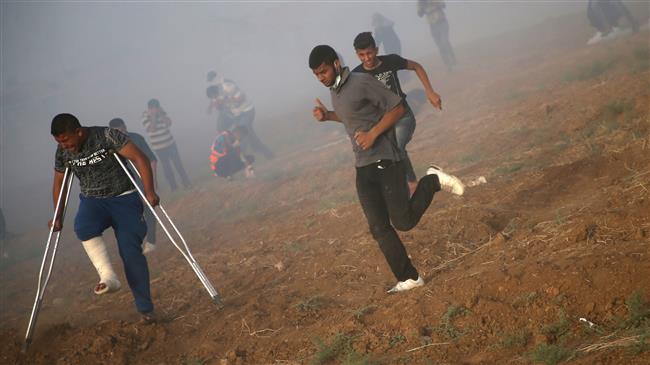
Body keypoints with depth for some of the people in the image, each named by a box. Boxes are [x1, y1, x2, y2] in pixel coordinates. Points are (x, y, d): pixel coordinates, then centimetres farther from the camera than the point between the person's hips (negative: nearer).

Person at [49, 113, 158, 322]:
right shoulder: (63, 152, -2)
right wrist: (58, 217, 13)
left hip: (123, 198, -3)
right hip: (92, 201, 3)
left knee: (130, 250, -14)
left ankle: (145, 309, -3)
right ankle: (108, 277, -32)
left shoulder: (107, 136, -18)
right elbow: (59, 183, 14)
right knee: (83, 227, -32)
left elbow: (139, 159, -20)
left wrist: (149, 192, -29)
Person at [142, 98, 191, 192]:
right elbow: (151, 129, -23)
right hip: (159, 147, -4)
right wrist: (153, 116, -23)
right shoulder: (145, 117, -12)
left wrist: (161, 114, -15)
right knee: (166, 166, 4)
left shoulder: (161, 113, 1)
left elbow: (169, 123, -6)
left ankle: (186, 182, 16)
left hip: (170, 143, 4)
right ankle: (173, 186, 14)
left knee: (178, 163, 6)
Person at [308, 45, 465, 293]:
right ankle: (409, 278, 8)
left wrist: (373, 134, -21)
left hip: (385, 162, -8)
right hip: (363, 170, 8)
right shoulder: (334, 91, 12)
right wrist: (327, 116, 12)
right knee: (379, 229, 2)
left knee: (404, 221, -8)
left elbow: (397, 108, -13)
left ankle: (432, 181, 13)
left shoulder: (362, 83, -14)